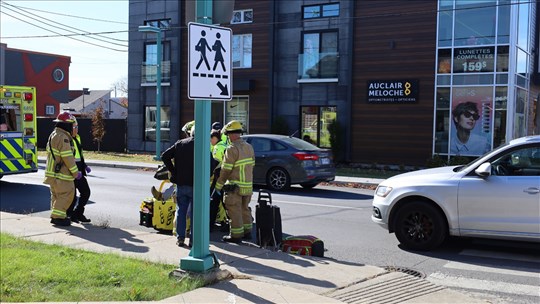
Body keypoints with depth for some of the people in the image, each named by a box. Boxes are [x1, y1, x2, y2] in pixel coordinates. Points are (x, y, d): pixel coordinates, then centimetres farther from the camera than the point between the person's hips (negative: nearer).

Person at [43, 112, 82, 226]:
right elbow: (68, 157, -21)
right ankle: (58, 216, -3)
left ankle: (55, 216, 23)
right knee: (66, 194, -5)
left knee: (56, 194, 17)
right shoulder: (63, 137, -19)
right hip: (60, 173, -10)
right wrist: (76, 173, -13)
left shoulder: (53, 135, 14)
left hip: (52, 172, 10)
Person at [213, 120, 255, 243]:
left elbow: (225, 171, -17)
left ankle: (236, 235, 5)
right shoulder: (249, 147, 9)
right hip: (248, 185, 8)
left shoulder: (232, 149, -16)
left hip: (235, 187, -8)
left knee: (235, 211, 1)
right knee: (245, 209, 20)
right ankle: (247, 231, 28)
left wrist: (218, 187, -11)